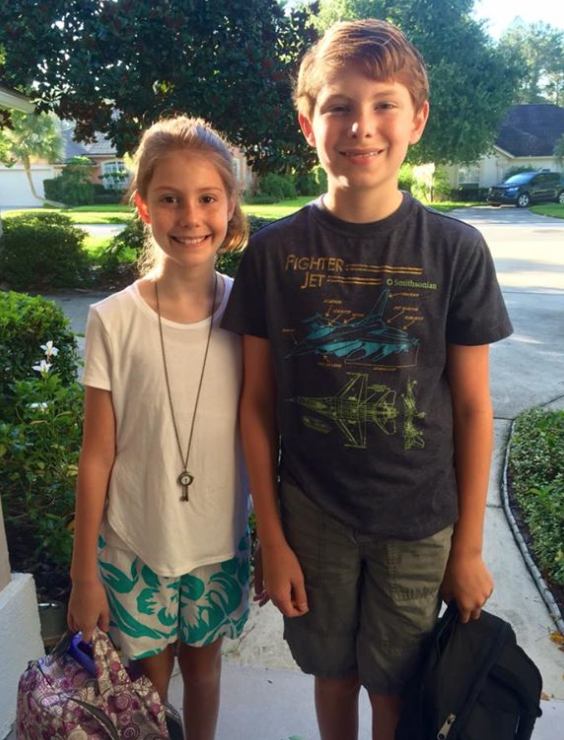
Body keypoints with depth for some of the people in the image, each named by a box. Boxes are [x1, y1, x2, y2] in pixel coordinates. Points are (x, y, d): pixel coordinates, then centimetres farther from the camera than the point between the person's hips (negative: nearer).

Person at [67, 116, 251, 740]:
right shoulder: (114, 321, -15)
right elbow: (97, 456, -9)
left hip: (221, 545, 2)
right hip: (135, 546, -1)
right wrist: (84, 574, -2)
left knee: (203, 666, 23)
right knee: (149, 676, 19)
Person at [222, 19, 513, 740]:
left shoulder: (456, 250, -9)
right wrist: (272, 538, -2)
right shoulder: (273, 252, -8)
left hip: (419, 522, 0)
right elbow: (258, 403, -4)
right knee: (332, 671, 21)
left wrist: (469, 547, 0)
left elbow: (472, 408, -4)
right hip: (311, 514, 1)